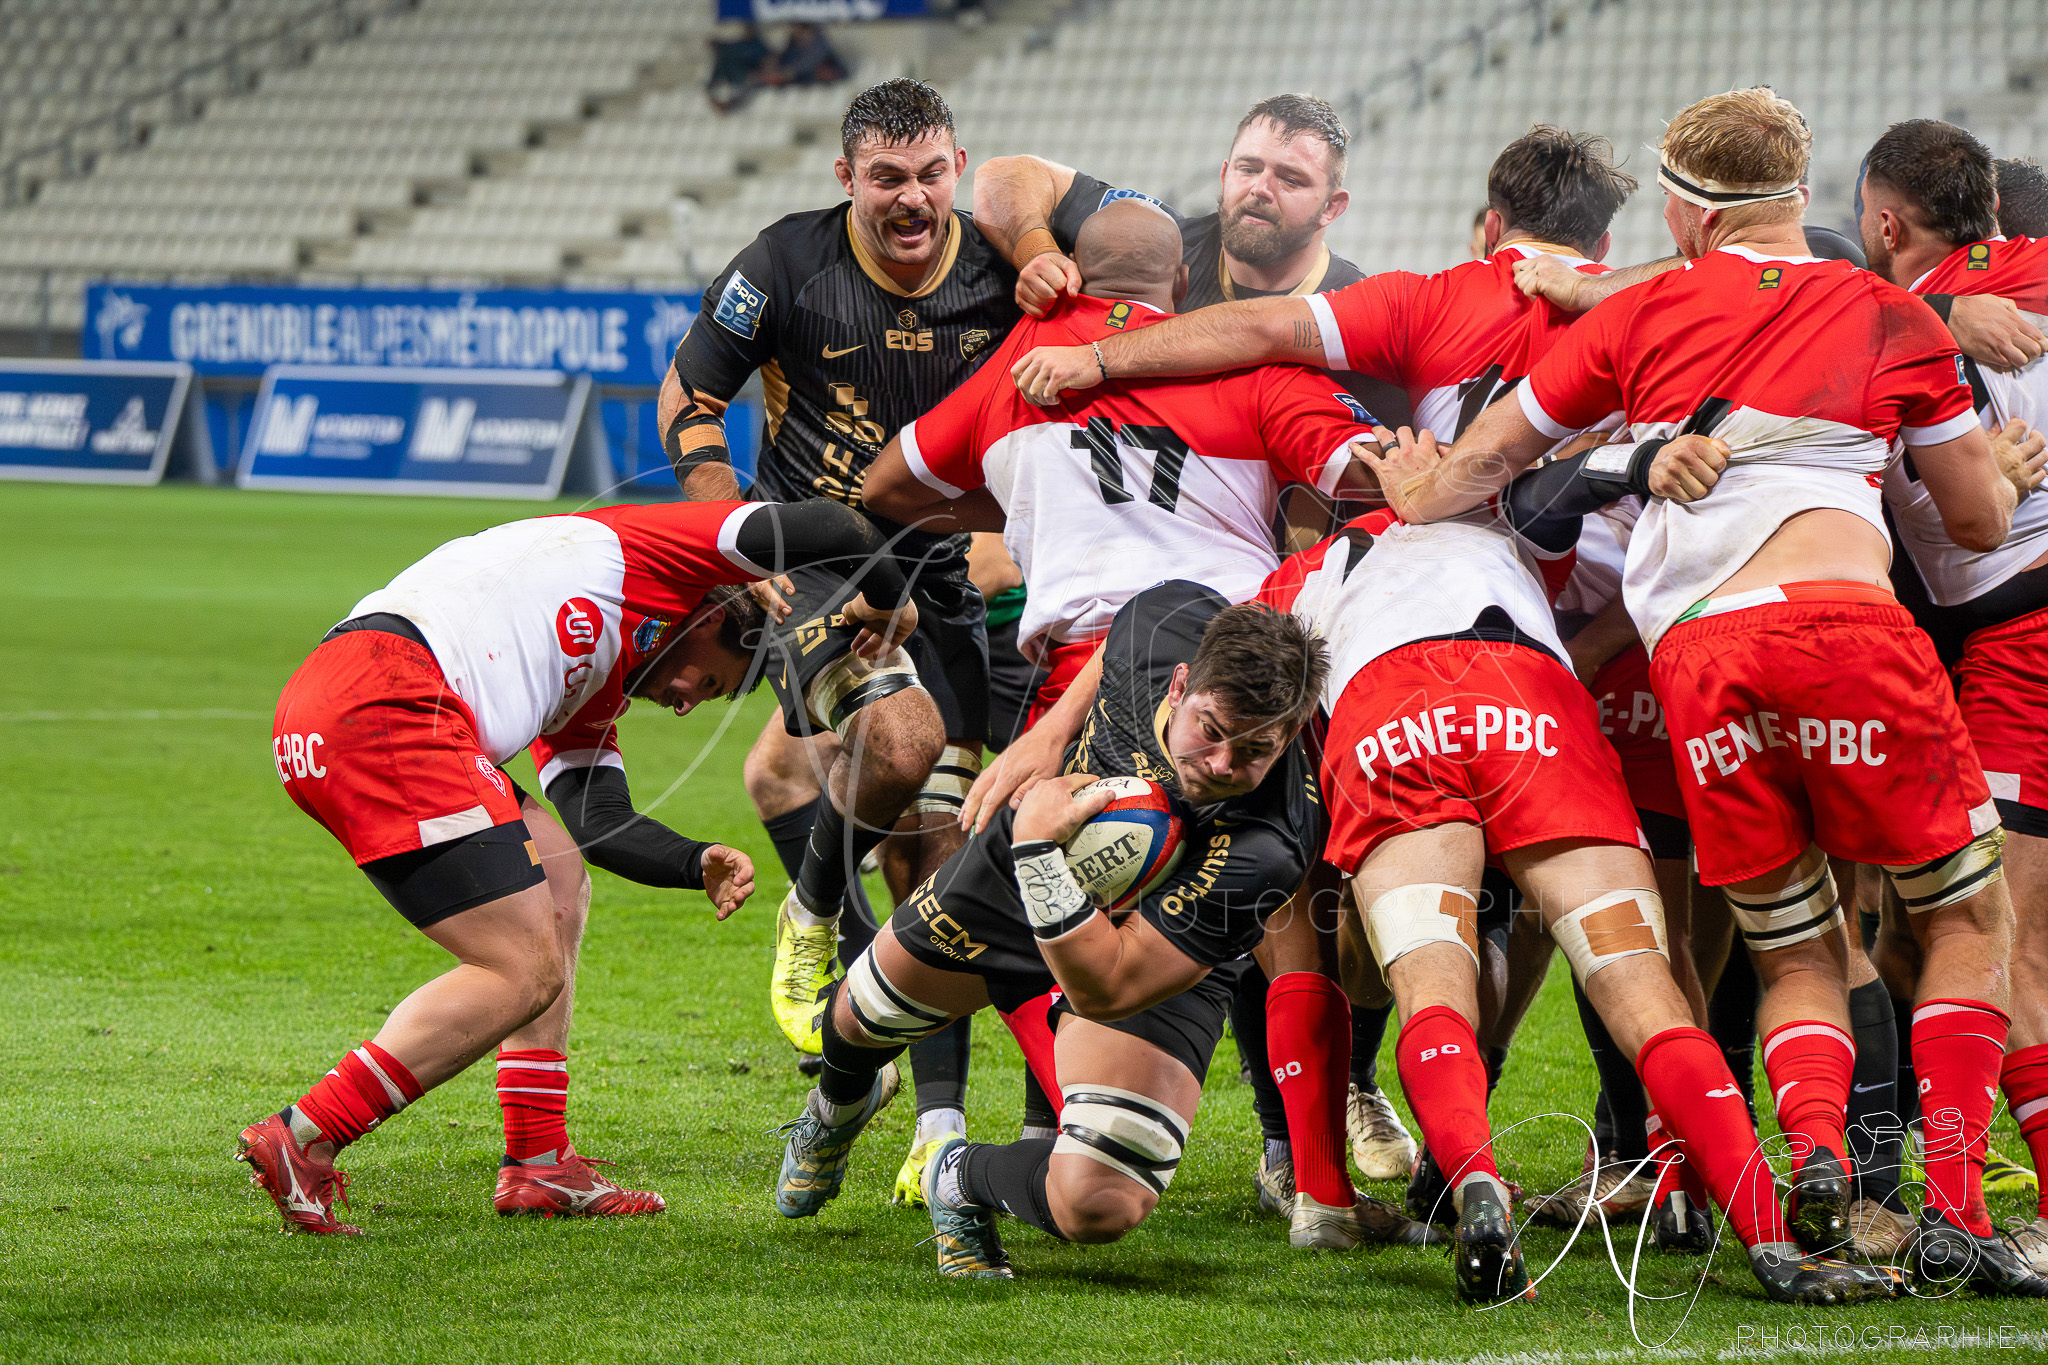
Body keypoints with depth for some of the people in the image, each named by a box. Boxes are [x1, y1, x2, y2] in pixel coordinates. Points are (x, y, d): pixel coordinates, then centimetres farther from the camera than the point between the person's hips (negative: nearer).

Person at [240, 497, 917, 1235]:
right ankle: (300, 1141, -8)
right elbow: (826, 527, 6)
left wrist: (700, 863, 12)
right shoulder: (635, 549, 13)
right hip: (382, 705, -10)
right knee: (526, 973, -6)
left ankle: (538, 1165, 19)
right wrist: (888, 605, 22)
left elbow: (598, 819, 26)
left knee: (557, 887, 20)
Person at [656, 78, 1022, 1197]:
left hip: (942, 569, 3)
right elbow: (687, 396, 1)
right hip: (814, 559, -3)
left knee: (936, 847, -2)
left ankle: (940, 1119, 6)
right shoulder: (788, 265, -10)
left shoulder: (1000, 278, -3)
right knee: (901, 734, -31)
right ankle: (813, 921, 0)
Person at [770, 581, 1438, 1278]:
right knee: (866, 1012, 21)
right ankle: (840, 1103, 60)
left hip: (1155, 964, -4)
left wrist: (1039, 845, -47)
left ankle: (965, 1180, 13)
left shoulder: (1266, 847, -44)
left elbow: (1103, 990, -40)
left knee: (1097, 1206, -22)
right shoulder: (1163, 620, -32)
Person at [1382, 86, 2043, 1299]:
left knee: (1796, 956, 15)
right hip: (1842, 626, -2)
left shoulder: (1649, 313, 17)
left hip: (1693, 660, 2)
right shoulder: (1892, 319, 13)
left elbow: (1487, 458, 25)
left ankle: (1815, 1153, -15)